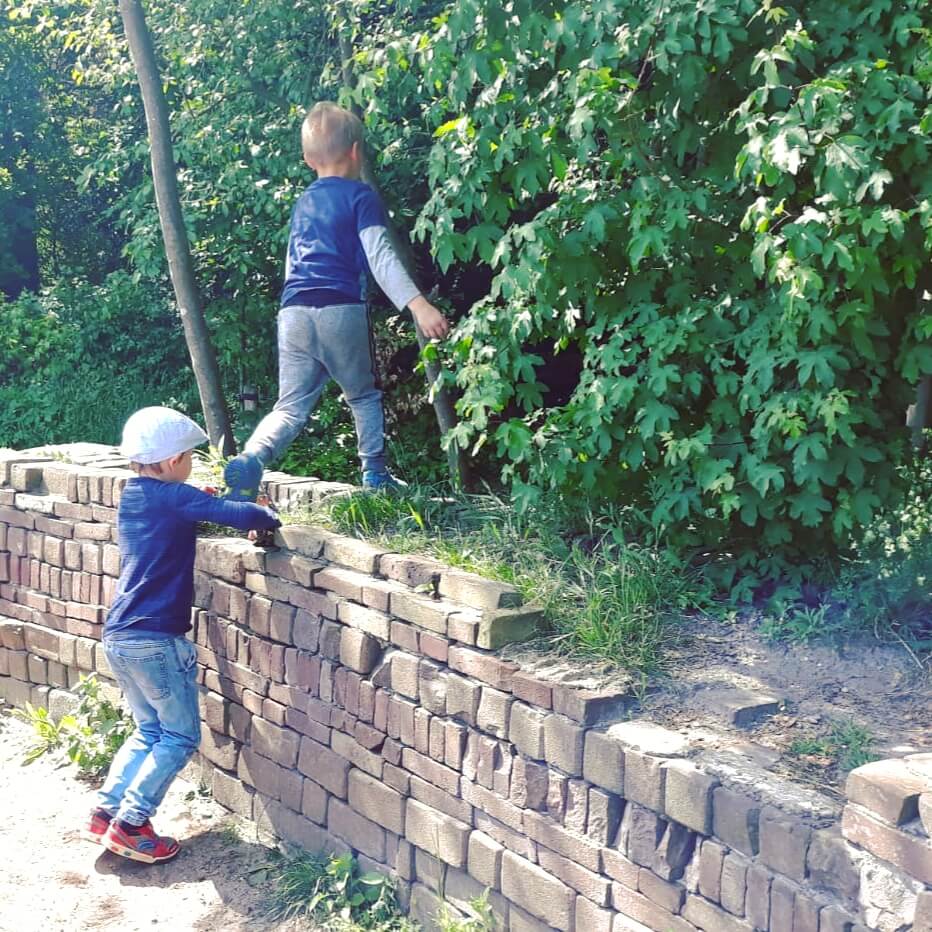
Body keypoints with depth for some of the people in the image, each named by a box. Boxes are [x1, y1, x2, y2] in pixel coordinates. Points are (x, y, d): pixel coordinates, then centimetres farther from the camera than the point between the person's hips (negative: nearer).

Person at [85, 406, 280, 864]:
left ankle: (105, 813, 18)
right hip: (156, 640, -8)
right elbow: (244, 515, -21)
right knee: (180, 736, 6)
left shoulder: (131, 497, 11)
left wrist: (206, 502, 15)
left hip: (118, 636, 8)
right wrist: (269, 518, -2)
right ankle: (130, 825, 3)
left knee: (149, 730, 21)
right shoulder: (175, 497, -14)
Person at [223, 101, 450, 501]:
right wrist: (418, 304, -22)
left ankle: (251, 458, -22)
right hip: (342, 311, -4)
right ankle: (375, 474, 18)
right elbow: (380, 257, -12)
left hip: (293, 312, 5)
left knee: (291, 407, 4)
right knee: (365, 396, 18)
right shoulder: (361, 197, 3)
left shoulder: (302, 204, 22)